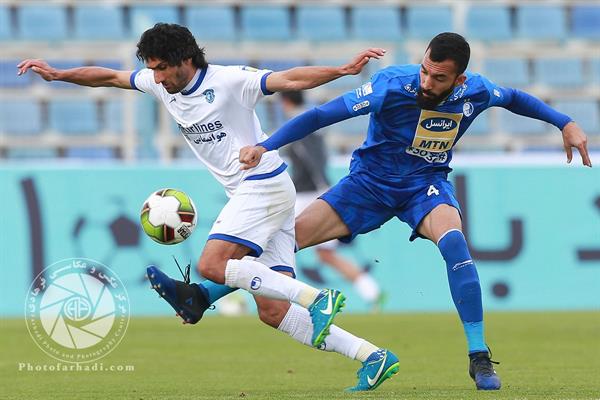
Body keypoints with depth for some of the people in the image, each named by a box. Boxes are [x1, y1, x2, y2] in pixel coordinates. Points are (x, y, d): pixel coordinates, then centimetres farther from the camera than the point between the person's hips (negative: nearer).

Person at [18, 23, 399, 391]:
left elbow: (289, 80, -21)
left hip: (264, 183, -8)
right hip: (247, 192, 8)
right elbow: (110, 77, 20)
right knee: (273, 312, -2)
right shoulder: (162, 84, 8)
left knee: (212, 265, -22)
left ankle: (317, 299, -21)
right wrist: (57, 74, 16)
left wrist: (343, 70, -33)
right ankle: (373, 357, -4)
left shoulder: (228, 80, -14)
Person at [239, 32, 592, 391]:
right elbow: (321, 116, -23)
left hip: (426, 185, 1)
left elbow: (514, 98, 11)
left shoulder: (475, 92, -14)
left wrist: (566, 124, 4)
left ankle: (480, 359, -24)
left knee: (453, 242, -32)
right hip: (370, 182, 0)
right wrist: (266, 147, -31)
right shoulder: (391, 85, -25)